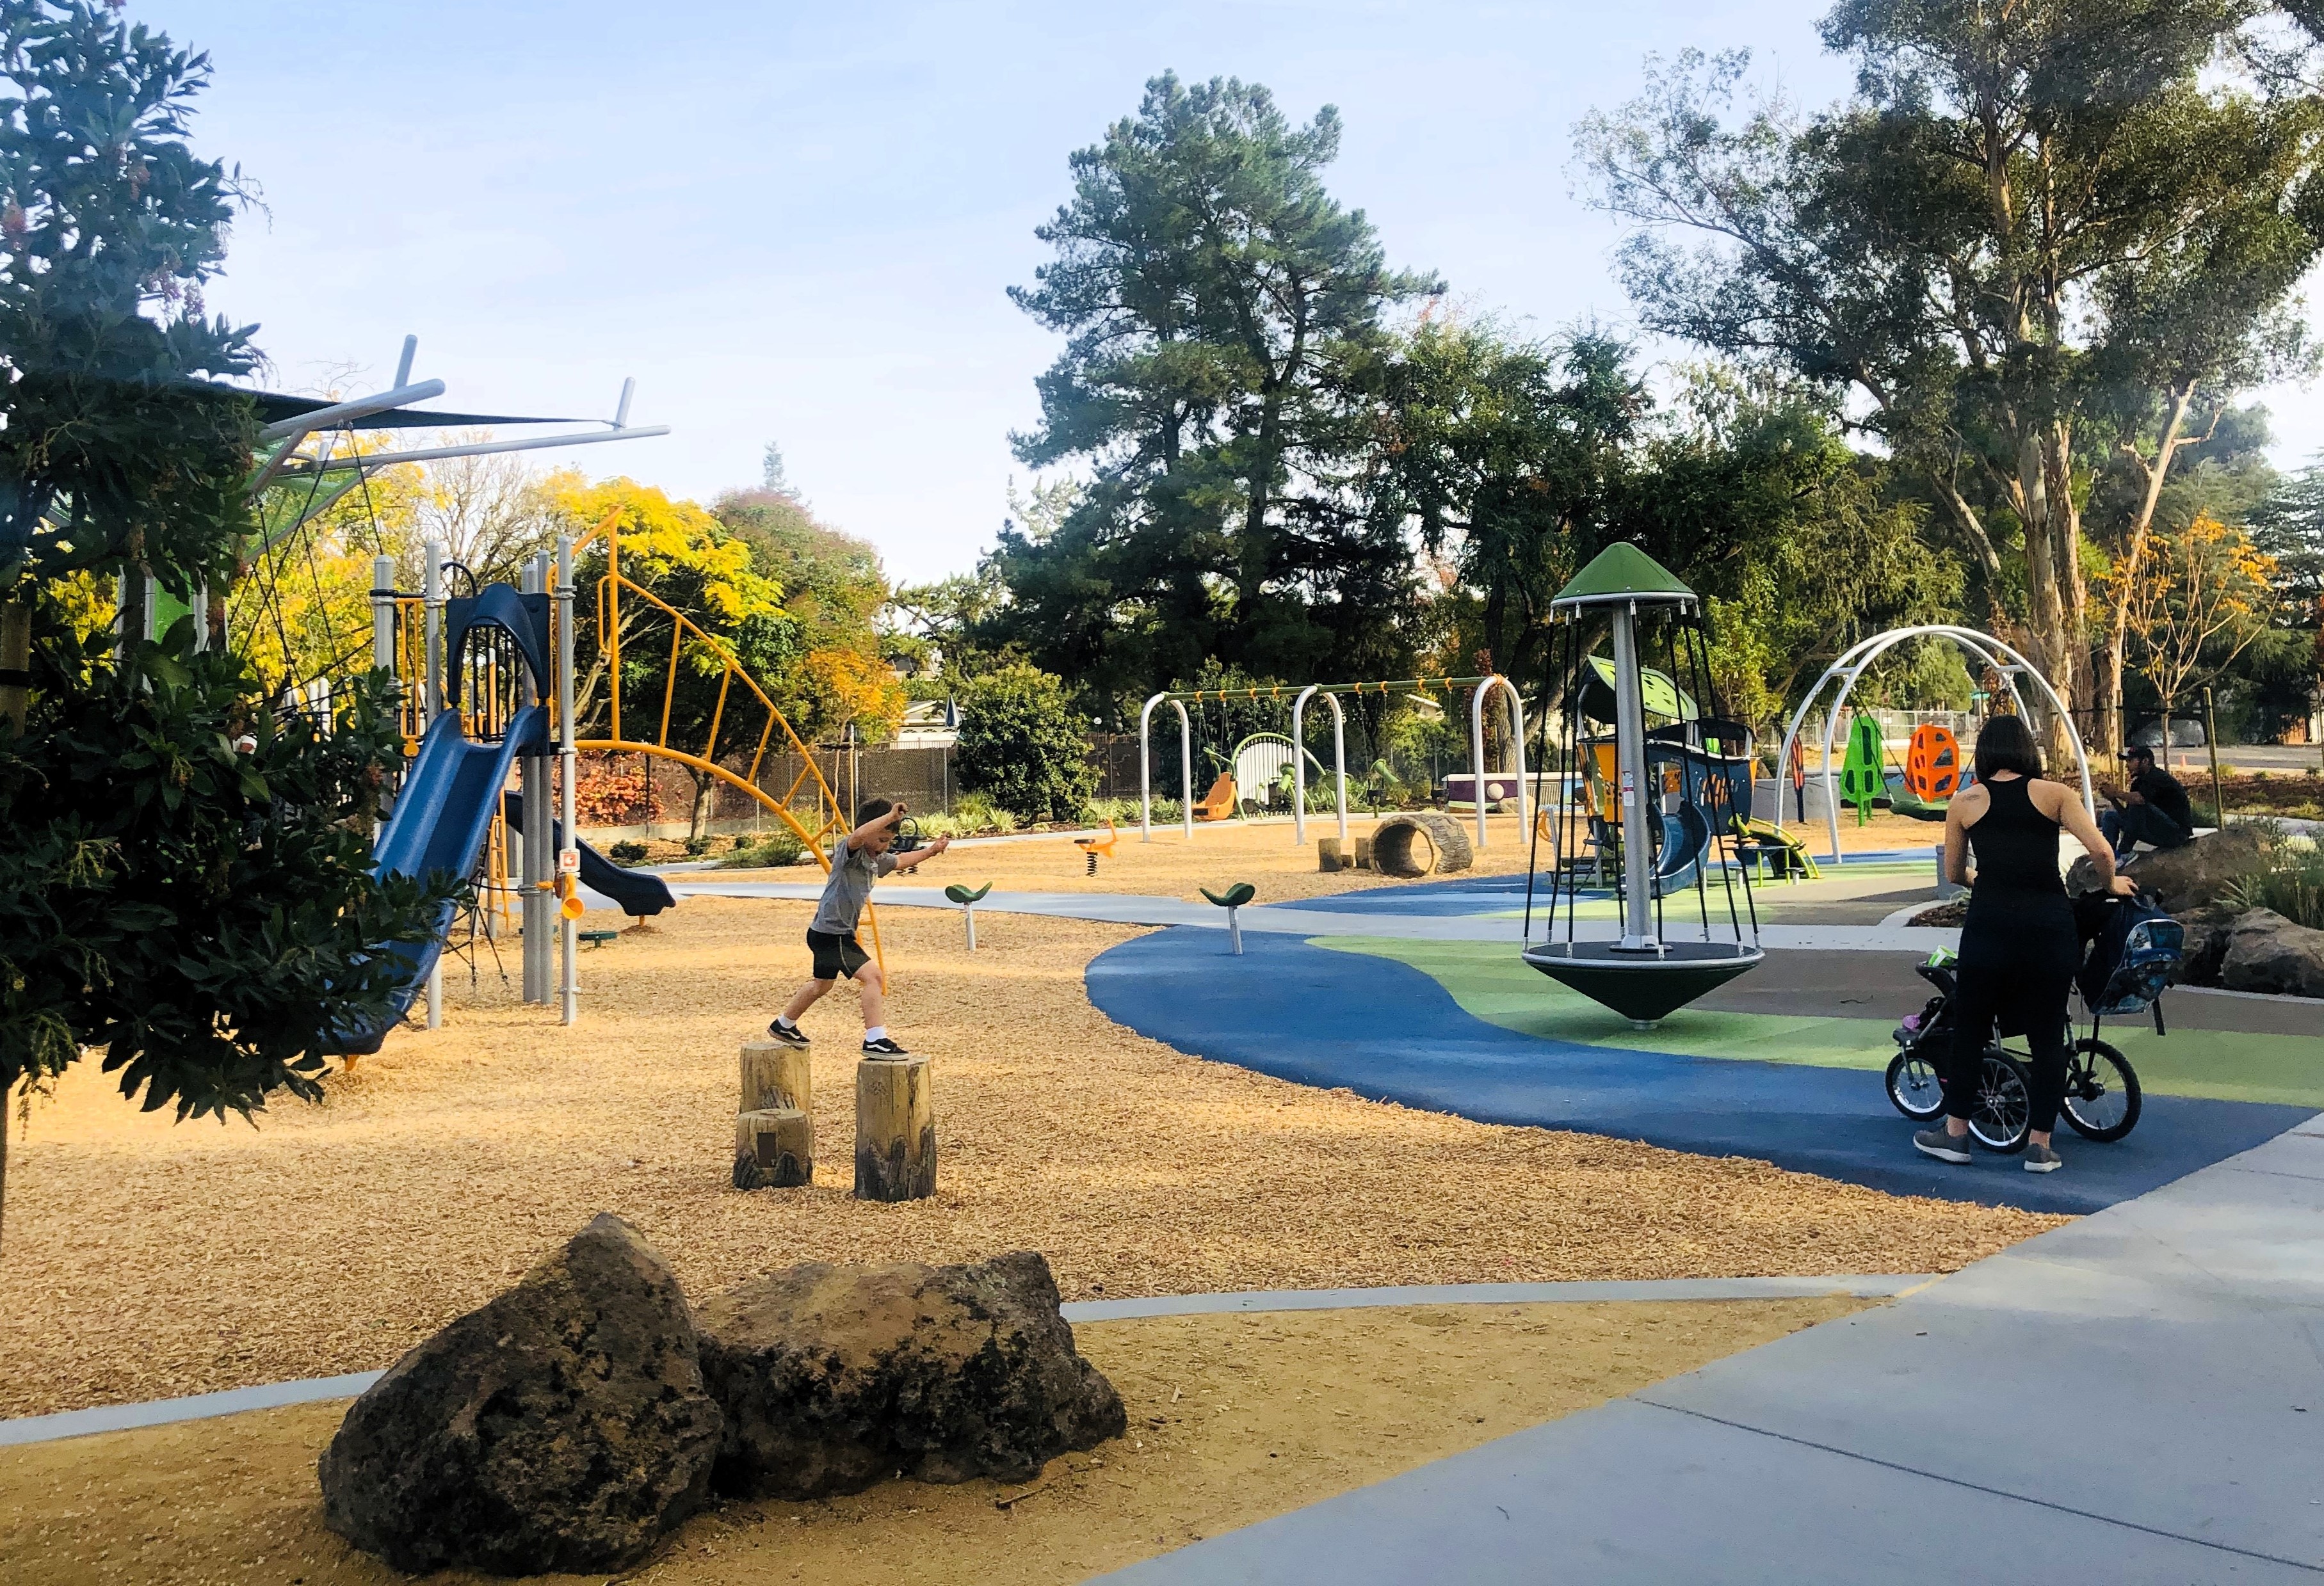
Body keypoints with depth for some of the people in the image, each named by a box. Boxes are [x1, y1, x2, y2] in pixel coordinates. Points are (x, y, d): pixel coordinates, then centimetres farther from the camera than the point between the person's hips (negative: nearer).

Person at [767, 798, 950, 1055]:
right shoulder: (851, 851, -19)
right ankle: (875, 1041, -20)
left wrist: (930, 851, 23)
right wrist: (890, 816, -44)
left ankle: (783, 1026, 48)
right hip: (830, 933, -11)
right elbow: (859, 835, -44)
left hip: (835, 933, 11)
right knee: (873, 976, -19)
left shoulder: (877, 859, 8)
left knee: (823, 985, 28)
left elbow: (900, 861, 29)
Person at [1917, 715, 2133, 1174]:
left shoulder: (1965, 802, 7)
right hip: (2050, 925, 0)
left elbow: (1954, 873, 14)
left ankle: (1955, 1133, 21)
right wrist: (2110, 885, 16)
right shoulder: (2054, 793, 4)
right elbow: (2101, 851, -4)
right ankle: (2039, 1145, 14)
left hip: (1989, 925, 0)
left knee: (1970, 1030, 14)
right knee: (2048, 1036, 11)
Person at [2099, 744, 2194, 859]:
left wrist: (2116, 793, -19)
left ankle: (2123, 853, -23)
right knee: (2110, 816, 8)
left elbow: (2140, 798, -36)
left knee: (2139, 805, -31)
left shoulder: (2159, 777, -16)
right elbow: (2127, 814, 8)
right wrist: (2114, 799, -9)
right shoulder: (2139, 782, 11)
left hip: (2177, 833, -10)